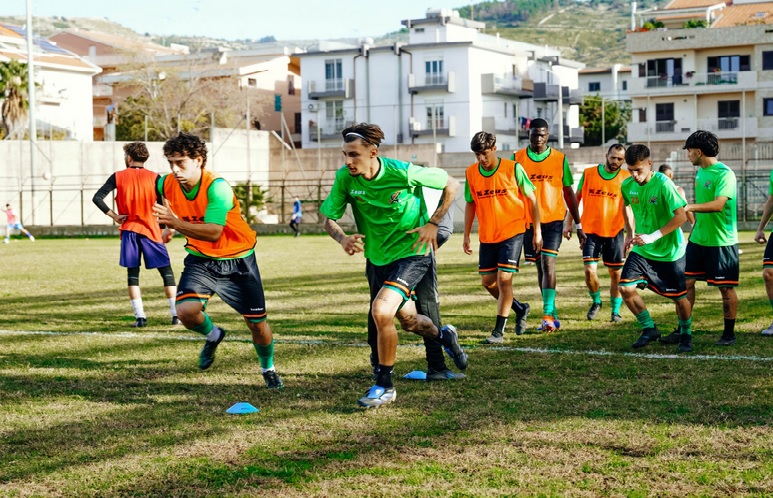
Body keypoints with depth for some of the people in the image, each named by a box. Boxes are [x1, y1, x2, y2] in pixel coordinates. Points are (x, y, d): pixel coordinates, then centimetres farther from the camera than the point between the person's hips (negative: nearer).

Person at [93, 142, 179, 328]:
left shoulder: (118, 177, 2)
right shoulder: (154, 177, -1)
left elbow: (97, 198, -5)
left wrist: (114, 216, -1)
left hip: (129, 230, 1)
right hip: (151, 230, -1)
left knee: (133, 274, 7)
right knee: (166, 271, 5)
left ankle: (140, 316, -2)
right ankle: (176, 314, -1)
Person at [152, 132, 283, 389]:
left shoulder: (217, 187, -28)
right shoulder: (166, 184, -11)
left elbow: (213, 233, -38)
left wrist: (177, 224, -45)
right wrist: (169, 228, 8)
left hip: (237, 259, -3)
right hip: (201, 259, 3)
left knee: (257, 323, 3)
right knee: (186, 311, -23)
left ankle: (268, 369, 34)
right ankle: (212, 335, 13)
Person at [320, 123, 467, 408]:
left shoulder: (403, 173, -23)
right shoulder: (345, 178, -14)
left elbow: (451, 185, -8)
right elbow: (328, 218, -7)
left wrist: (432, 224, -14)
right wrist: (343, 239, -28)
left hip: (412, 253, -6)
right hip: (379, 258, 6)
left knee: (381, 310, -25)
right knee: (408, 321, 22)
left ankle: (384, 385, -8)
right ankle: (443, 336, 58)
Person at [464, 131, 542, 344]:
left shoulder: (513, 169, -11)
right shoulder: (471, 173, 0)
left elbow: (531, 199, -4)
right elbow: (470, 204, 10)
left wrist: (537, 231, -5)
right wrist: (466, 236, 8)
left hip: (512, 232, -5)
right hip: (487, 236, 5)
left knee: (504, 279, -12)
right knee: (487, 281, 7)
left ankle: (499, 331, -5)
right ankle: (520, 309, 33)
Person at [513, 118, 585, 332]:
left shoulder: (559, 159, 2)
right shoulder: (518, 158, 3)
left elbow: (569, 193, 8)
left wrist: (578, 225, 8)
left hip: (553, 219, -2)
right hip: (528, 221, 2)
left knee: (548, 263, -15)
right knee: (540, 266, 9)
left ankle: (548, 314, -16)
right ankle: (552, 315, 18)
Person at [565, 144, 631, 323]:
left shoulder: (626, 178, -2)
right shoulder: (588, 173, 2)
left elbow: (627, 207, -10)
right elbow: (576, 198, 9)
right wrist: (569, 223, 6)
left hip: (614, 232, 0)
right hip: (590, 231, 0)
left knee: (616, 273, 4)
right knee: (590, 270, -8)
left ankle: (616, 311, 20)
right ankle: (596, 301, 19)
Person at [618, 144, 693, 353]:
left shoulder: (663, 184, -22)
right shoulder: (628, 186, -5)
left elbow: (681, 216, -25)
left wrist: (653, 236, -28)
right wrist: (629, 233, 9)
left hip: (670, 251, -5)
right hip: (641, 250, 5)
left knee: (680, 297, 2)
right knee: (626, 288, -10)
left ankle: (686, 335, 30)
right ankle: (649, 329, 10)